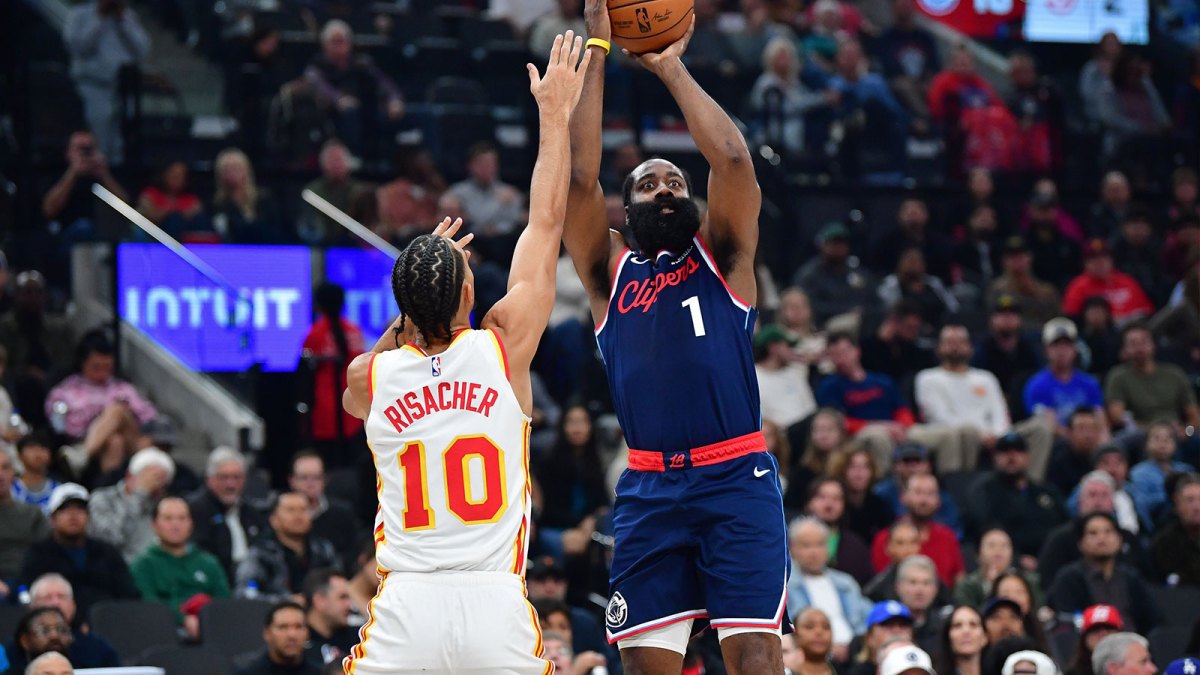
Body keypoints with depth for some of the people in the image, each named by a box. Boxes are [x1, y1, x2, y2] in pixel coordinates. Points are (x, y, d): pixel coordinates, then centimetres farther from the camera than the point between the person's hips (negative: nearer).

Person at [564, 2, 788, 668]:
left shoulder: (721, 255, 11)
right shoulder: (610, 268, 14)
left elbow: (733, 160, -5)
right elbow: (579, 176, 0)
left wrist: (672, 68, 2)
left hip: (737, 479, -2)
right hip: (650, 488, 2)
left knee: (755, 654, -11)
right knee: (646, 661, 0)